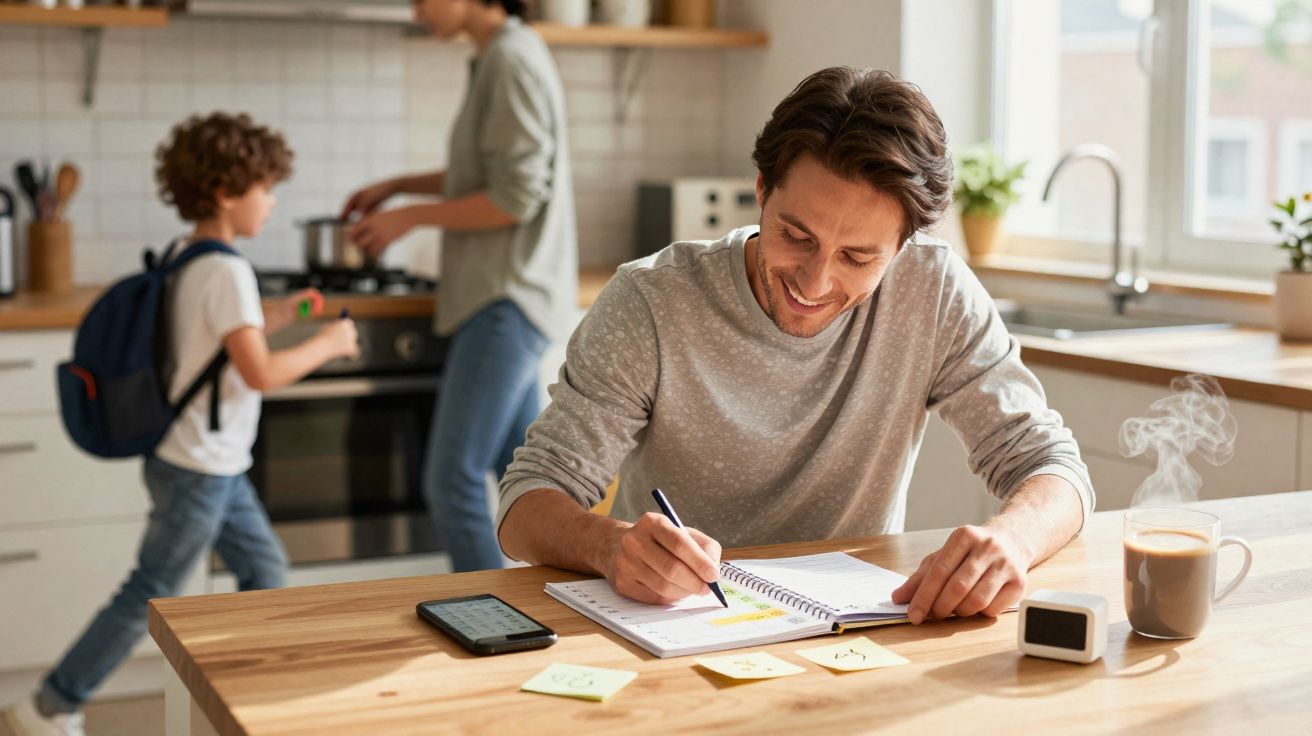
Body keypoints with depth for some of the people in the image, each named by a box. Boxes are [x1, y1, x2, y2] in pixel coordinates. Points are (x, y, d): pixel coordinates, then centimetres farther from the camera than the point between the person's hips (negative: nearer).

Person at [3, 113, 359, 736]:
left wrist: (274, 318, 13)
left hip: (215, 465, 9)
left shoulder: (188, 261, 7)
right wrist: (327, 343, -14)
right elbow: (260, 373, -27)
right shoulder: (228, 272, -21)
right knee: (150, 596, 2)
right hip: (199, 468, -9)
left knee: (265, 569, 16)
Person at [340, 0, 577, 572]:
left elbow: (515, 198, -19)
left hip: (507, 303, -10)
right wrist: (397, 185, 21)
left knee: (452, 484, -11)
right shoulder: (501, 57, 16)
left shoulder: (512, 60, -14)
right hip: (504, 297, 10)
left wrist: (410, 218, -10)